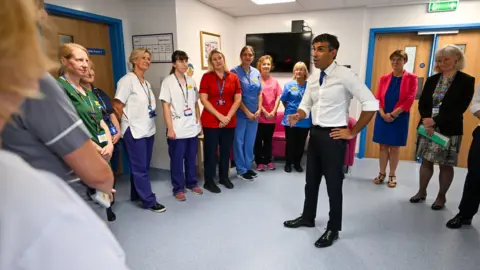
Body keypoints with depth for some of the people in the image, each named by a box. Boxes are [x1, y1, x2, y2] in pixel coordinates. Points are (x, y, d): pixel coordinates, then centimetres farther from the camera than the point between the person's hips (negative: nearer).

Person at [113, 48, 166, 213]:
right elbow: (117, 106, -13)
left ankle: (136, 194, 30)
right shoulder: (128, 80, -10)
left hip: (148, 130, 8)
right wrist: (129, 122, -4)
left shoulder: (146, 83, 13)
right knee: (140, 168, 0)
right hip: (134, 131, -8)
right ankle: (149, 201, 7)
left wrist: (149, 120, 10)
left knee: (143, 166, 15)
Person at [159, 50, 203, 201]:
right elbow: (166, 106, -8)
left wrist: (199, 122, 10)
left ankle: (192, 183, 30)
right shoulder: (168, 81, -5)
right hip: (177, 129, -4)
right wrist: (170, 128, -13)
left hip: (193, 127, 5)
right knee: (177, 160, 5)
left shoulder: (191, 81, 10)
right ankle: (178, 188, 19)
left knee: (191, 158, 14)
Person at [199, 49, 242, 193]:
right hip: (211, 121, -3)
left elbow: (238, 99, 2)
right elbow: (203, 99, -9)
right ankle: (209, 181, 17)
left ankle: (224, 177, 31)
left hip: (229, 121, 3)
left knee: (226, 150, 13)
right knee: (211, 151, 4)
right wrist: (220, 116, -15)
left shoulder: (233, 77, 6)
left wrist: (228, 117, -9)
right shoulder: (206, 77, -2)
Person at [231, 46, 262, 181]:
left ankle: (248, 167, 27)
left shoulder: (256, 72, 9)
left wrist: (259, 110, -1)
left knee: (250, 141, 13)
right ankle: (241, 170, 16)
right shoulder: (235, 72, -7)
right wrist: (247, 112, -13)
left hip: (254, 113, 5)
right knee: (239, 141, 4)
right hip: (240, 113, -5)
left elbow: (259, 93, 11)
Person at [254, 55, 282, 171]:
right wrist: (264, 112, -12)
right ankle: (259, 162, 17)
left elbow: (278, 97, 5)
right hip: (259, 115, -4)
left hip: (272, 116, 4)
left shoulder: (274, 81, 8)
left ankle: (268, 160, 26)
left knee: (268, 139, 14)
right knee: (258, 140, 5)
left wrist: (273, 111, -6)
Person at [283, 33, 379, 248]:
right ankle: (308, 217, 40)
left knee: (333, 184, 7)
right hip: (315, 133, 7)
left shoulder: (345, 75, -15)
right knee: (311, 180, 19)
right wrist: (297, 116, -10)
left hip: (333, 136, -7)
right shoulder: (313, 79, 7)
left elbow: (371, 104, -18)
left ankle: (333, 229, 27)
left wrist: (352, 132, -14)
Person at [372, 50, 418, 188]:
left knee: (395, 147, 4)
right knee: (383, 145, 7)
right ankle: (382, 173, 18)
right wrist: (383, 114, -13)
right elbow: (378, 98, 3)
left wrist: (393, 114, -15)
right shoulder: (384, 78, 8)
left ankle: (392, 175, 16)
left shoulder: (411, 78, 0)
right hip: (383, 117, 3)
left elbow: (409, 99, -8)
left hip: (399, 117, -2)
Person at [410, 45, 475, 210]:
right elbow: (422, 103, 3)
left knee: (446, 165, 5)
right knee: (426, 161, 10)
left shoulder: (466, 80, -3)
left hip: (449, 130, -3)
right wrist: (427, 122, -12)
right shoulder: (432, 80, 9)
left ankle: (441, 197, 20)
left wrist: (435, 121, -18)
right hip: (428, 127, 4)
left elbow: (460, 108, -12)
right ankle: (422, 192, 23)